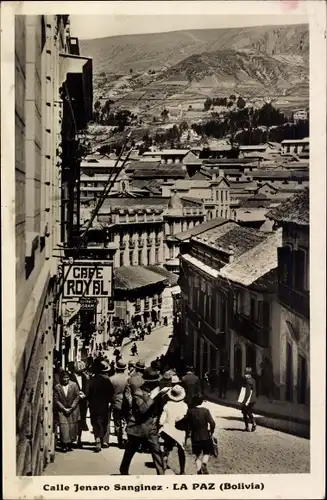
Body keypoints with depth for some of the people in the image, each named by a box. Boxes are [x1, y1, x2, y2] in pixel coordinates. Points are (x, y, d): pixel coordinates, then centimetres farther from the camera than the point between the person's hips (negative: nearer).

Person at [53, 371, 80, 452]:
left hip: (73, 410, 1)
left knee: (72, 427, -1)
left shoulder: (74, 385, -3)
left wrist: (71, 408, -8)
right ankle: (64, 445, -4)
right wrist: (64, 409, -9)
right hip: (62, 410, -1)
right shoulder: (57, 387, -4)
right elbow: (56, 400, -3)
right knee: (63, 426, -10)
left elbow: (77, 397, -2)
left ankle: (70, 444, 9)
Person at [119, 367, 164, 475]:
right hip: (137, 428, -4)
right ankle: (123, 472, 32)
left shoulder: (155, 392, 6)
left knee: (157, 451, -7)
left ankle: (161, 474, -3)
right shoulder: (138, 392, -13)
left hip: (151, 429, 4)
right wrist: (152, 397, -25)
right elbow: (142, 409, -26)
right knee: (129, 452, 11)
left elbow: (158, 408, 14)